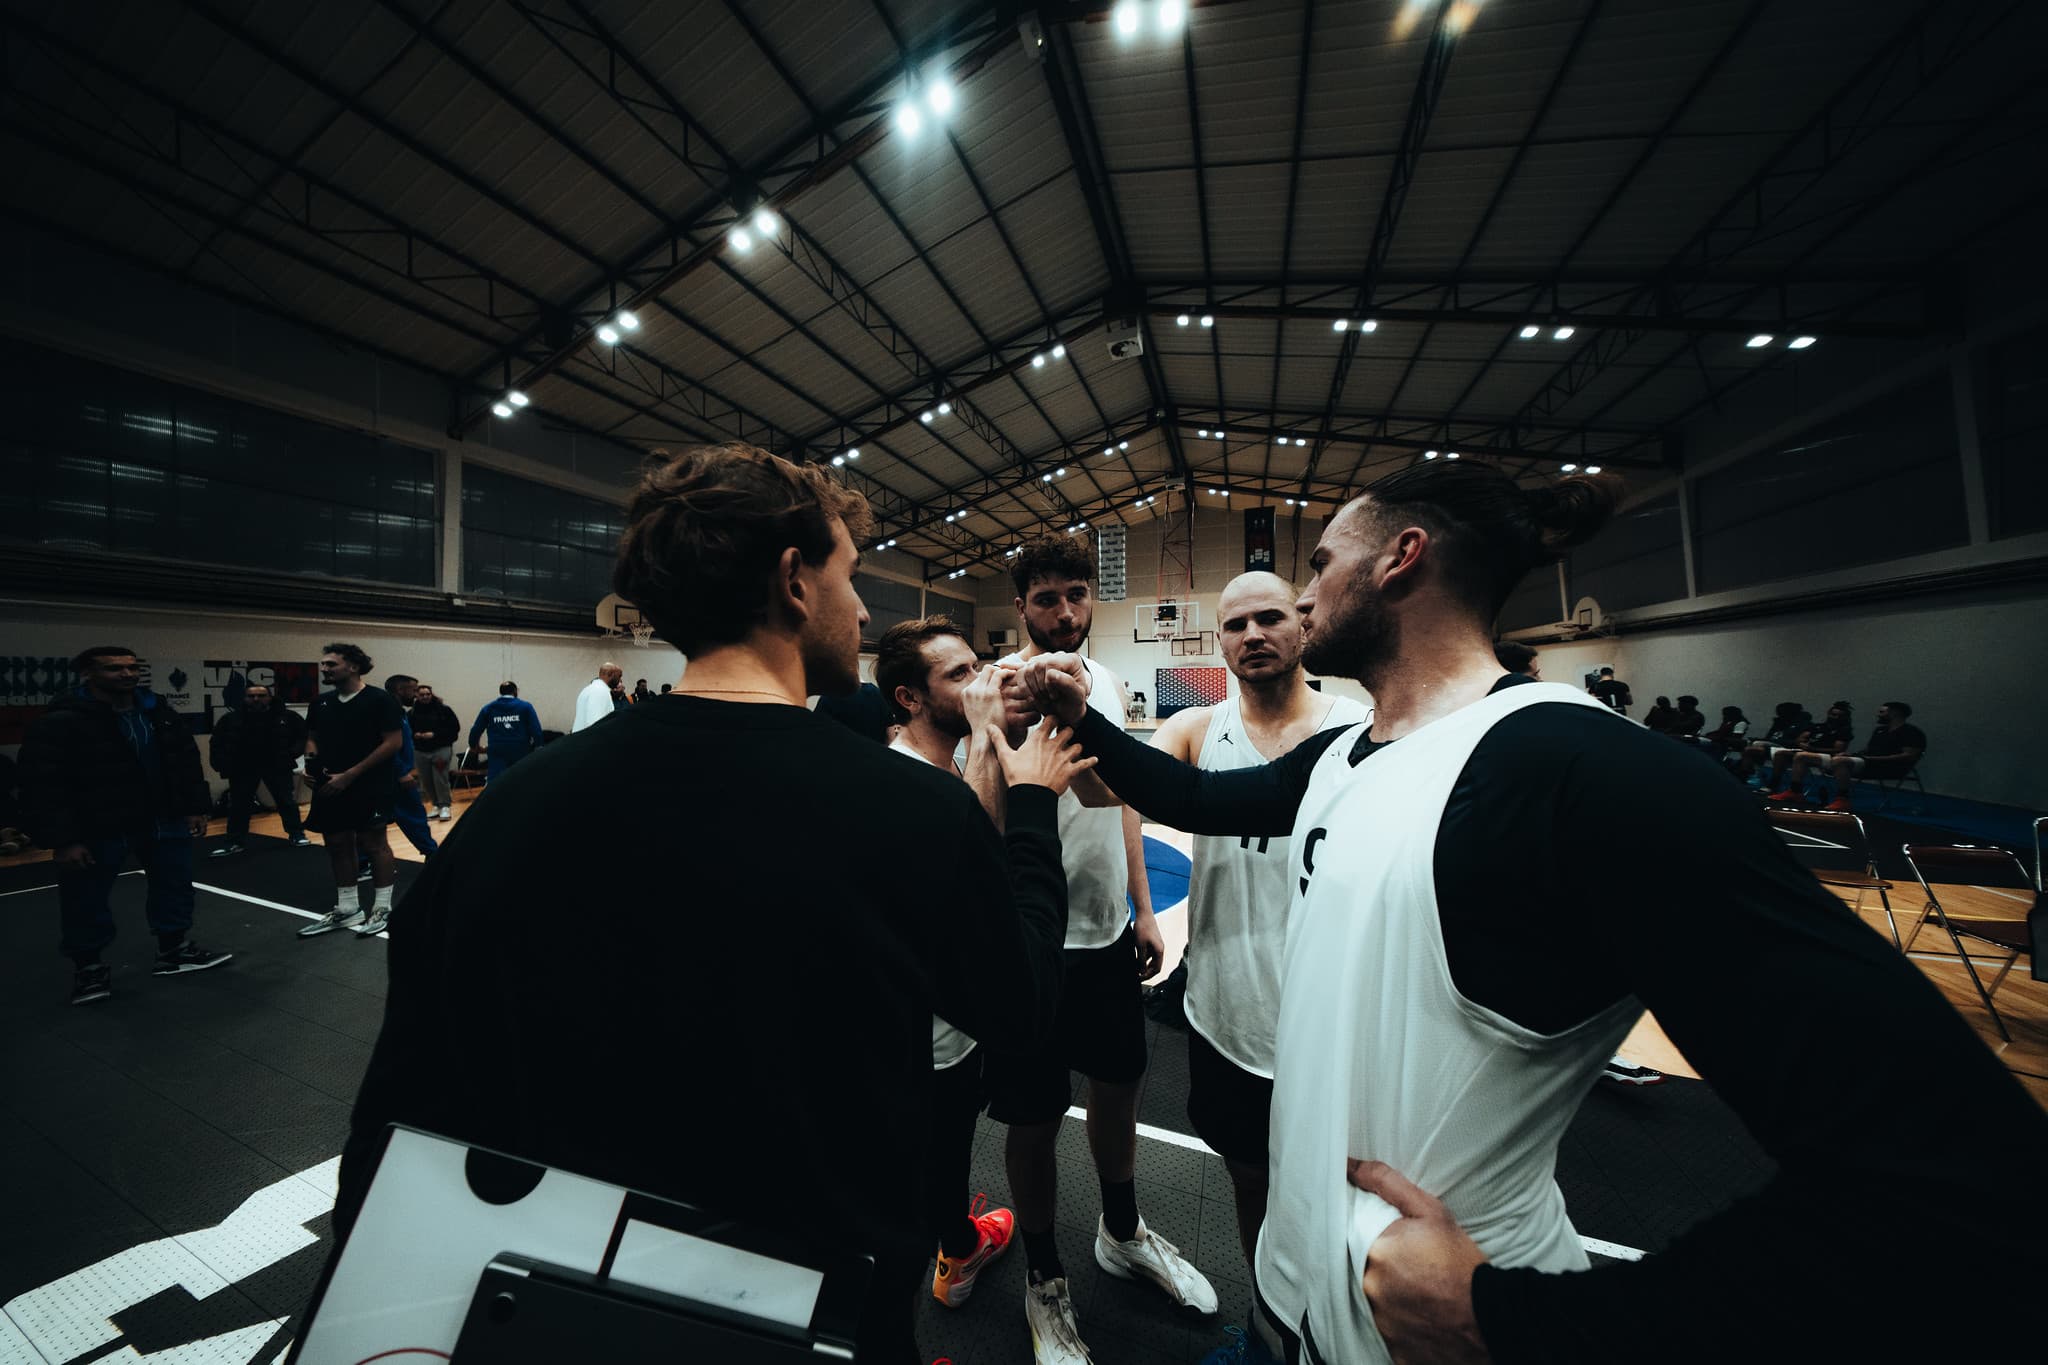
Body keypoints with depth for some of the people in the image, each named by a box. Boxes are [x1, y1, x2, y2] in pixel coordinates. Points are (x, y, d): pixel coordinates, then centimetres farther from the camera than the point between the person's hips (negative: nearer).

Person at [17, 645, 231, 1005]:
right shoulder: (59, 722, -14)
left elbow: (186, 763, 11)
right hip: (96, 831, -5)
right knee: (87, 902, 7)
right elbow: (43, 786, -15)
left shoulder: (160, 713, 3)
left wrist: (195, 808, 6)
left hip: (164, 822, 5)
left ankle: (174, 951, 30)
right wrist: (62, 839, -18)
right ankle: (88, 967, 27)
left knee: (175, 888, 14)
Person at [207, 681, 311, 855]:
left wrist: (292, 753, -9)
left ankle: (297, 835, 15)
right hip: (242, 768, 2)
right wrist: (222, 764, -4)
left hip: (277, 766, -1)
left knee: (287, 801, 4)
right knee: (238, 805, 8)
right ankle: (234, 842, 18)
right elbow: (217, 744, 7)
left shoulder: (287, 716, -4)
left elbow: (302, 735, 4)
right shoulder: (231, 719, 0)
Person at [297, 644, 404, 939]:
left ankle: (382, 909, 10)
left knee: (373, 844, 0)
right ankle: (346, 909, 24)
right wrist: (311, 762, -1)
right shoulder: (321, 702, 10)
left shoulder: (379, 699, -11)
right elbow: (313, 738, 21)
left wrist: (349, 775, -17)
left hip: (370, 786, -7)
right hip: (330, 787, 7)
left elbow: (394, 742, -16)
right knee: (337, 845, 12)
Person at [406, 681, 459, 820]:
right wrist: (414, 735, -10)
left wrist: (435, 734, -14)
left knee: (440, 778, -9)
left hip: (441, 749, -4)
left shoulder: (444, 709, -4)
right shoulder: (411, 713, 4)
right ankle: (436, 805, 20)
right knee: (426, 781, 8)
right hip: (420, 751, 4)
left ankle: (445, 806, 0)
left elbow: (455, 728, -6)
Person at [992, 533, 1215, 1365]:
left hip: (1109, 930, 6)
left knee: (1118, 1086, 23)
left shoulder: (1108, 683, 5)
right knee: (1036, 1118, 11)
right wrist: (1007, 731, -45)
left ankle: (1123, 1235, 51)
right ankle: (1043, 1280, 40)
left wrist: (1142, 911, 13)